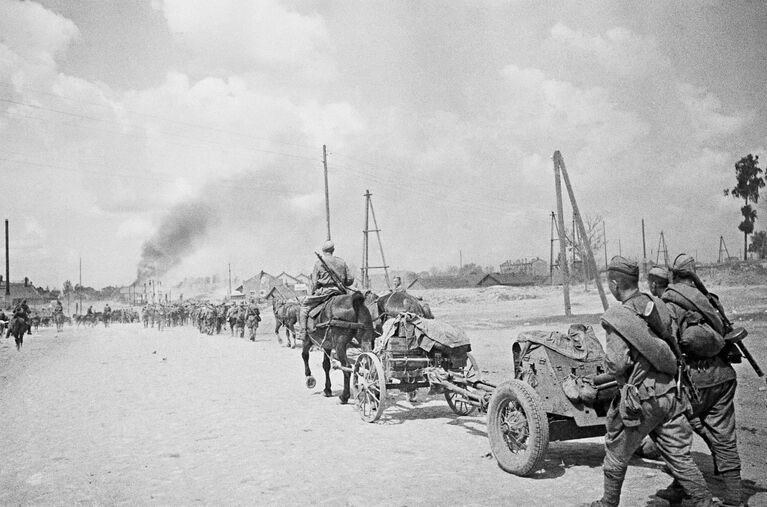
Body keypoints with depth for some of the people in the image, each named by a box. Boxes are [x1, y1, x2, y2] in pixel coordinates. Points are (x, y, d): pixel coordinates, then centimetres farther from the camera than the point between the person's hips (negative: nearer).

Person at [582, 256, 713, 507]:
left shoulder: (617, 317, -17)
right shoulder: (658, 307, 5)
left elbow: (616, 365, -21)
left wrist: (607, 362, -1)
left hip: (641, 400, -5)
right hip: (670, 392, 6)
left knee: (616, 456, 15)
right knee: (679, 457, 13)